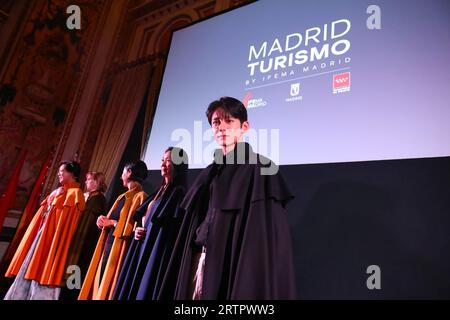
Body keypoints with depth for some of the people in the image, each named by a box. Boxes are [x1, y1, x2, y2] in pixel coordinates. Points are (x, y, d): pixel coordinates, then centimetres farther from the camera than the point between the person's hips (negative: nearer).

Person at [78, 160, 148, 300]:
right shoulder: (123, 196, 16)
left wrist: (111, 222, -10)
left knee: (109, 285, -1)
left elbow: (134, 225, -19)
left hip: (119, 246, -9)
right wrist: (104, 221, 0)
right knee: (100, 282, 13)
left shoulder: (140, 196, -12)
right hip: (108, 243, 9)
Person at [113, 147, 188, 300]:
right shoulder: (160, 191, 15)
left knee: (147, 290, -2)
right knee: (132, 288, 14)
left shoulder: (179, 192, -11)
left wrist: (147, 231, -10)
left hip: (159, 252, -8)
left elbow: (174, 228, -18)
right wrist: (138, 230, 1)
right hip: (143, 249, 9)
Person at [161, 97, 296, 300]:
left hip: (234, 263, -6)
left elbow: (267, 233, -13)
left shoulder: (260, 169, -6)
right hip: (200, 260, 6)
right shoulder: (210, 173, 14)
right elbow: (197, 224, 14)